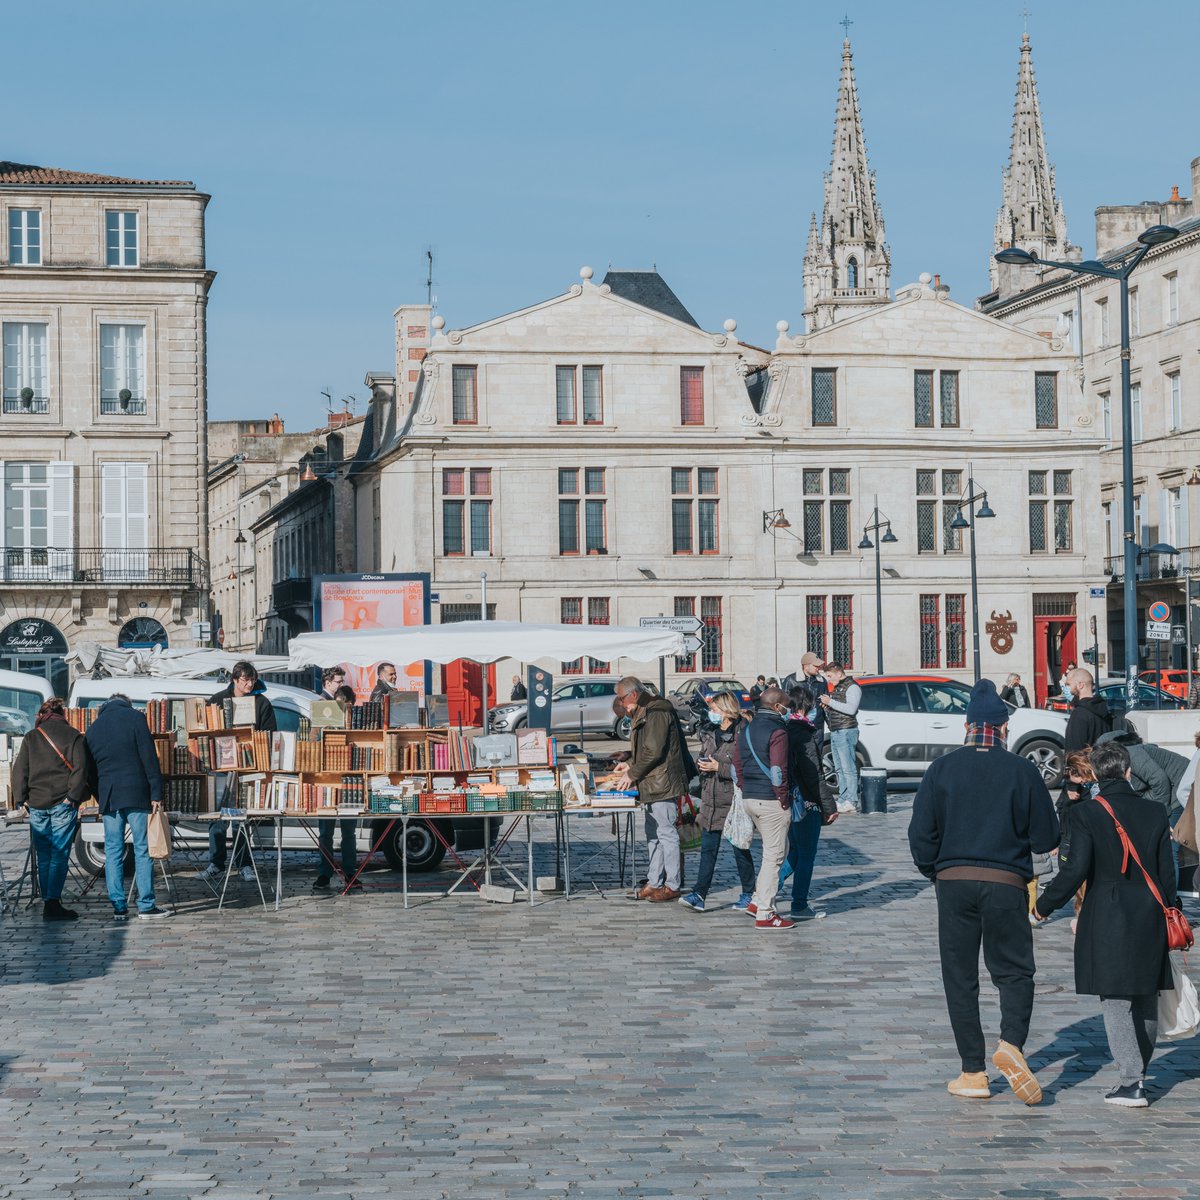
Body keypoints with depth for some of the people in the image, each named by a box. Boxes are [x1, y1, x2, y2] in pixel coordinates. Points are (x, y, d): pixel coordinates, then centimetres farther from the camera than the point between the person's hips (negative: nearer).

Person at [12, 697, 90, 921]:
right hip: (63, 804, -3)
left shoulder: (30, 737, 9)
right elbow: (80, 768, -6)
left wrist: (21, 799, 7)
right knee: (59, 855, -3)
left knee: (44, 857, 10)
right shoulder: (74, 736, 3)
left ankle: (48, 902, 10)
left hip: (36, 804, 3)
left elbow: (19, 770, 6)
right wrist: (73, 796, -8)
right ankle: (53, 903, -11)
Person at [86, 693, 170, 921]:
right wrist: (156, 794, -5)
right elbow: (149, 758, -6)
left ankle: (119, 907, 4)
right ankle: (146, 906, -3)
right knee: (142, 849, -1)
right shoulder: (135, 718, 2)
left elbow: (90, 769, 18)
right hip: (136, 794, -4)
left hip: (108, 797, 4)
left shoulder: (94, 728, 15)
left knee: (113, 851, 5)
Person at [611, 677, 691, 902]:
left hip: (662, 784, -11)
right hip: (652, 786, 11)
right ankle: (654, 883, 18)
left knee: (666, 832, -7)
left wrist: (632, 774, -13)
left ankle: (672, 886, -3)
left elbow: (654, 751, -20)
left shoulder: (657, 712, -15)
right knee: (653, 834, 13)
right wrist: (630, 764, 12)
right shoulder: (643, 713, 19)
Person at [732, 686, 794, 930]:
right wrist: (783, 799, -10)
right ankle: (765, 914, 0)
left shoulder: (745, 729, 11)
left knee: (775, 850, 21)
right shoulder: (776, 731, -14)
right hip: (771, 800, -8)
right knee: (773, 855, -1)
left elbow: (736, 764, 13)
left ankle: (758, 901, 18)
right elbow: (778, 770, -19)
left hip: (750, 798, 8)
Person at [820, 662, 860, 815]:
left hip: (846, 732, -10)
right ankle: (843, 799, 11)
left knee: (848, 768, -11)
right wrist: (826, 707, 6)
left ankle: (851, 802, -12)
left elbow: (851, 709, -19)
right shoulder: (836, 688, 22)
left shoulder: (852, 687, -7)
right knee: (839, 769, 9)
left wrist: (830, 702, -16)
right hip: (835, 733, 10)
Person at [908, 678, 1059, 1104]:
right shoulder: (1022, 770, -4)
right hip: (1006, 885, -1)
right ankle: (1011, 1042, -17)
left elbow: (920, 834, -2)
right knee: (1014, 970, 10)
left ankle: (973, 1073, 8)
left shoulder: (942, 769, -1)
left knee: (960, 977, 8)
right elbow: (1046, 838, -1)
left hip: (954, 882, 1)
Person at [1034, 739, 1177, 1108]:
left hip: (1105, 918, -4)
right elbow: (1166, 874, 5)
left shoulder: (1087, 813, -9)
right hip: (1148, 916, 4)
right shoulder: (1155, 813, 3)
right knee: (1146, 998, 15)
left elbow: (1075, 870, -14)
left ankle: (1131, 1082, -6)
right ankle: (1139, 1073, 27)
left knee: (1115, 1000, -1)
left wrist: (1045, 905, -1)